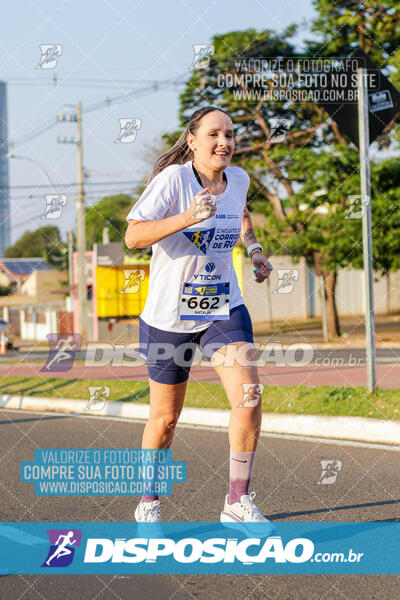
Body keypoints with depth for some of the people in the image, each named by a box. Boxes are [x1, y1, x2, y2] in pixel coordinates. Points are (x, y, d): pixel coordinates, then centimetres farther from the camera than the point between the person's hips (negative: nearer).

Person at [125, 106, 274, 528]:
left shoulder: (237, 178, 1)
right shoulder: (173, 179, -16)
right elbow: (133, 236, -26)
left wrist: (253, 247, 10)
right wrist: (188, 218, -37)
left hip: (224, 310, 4)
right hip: (168, 316, -3)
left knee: (248, 397, -16)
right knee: (165, 417, 8)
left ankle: (238, 504, -3)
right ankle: (148, 504, 30)